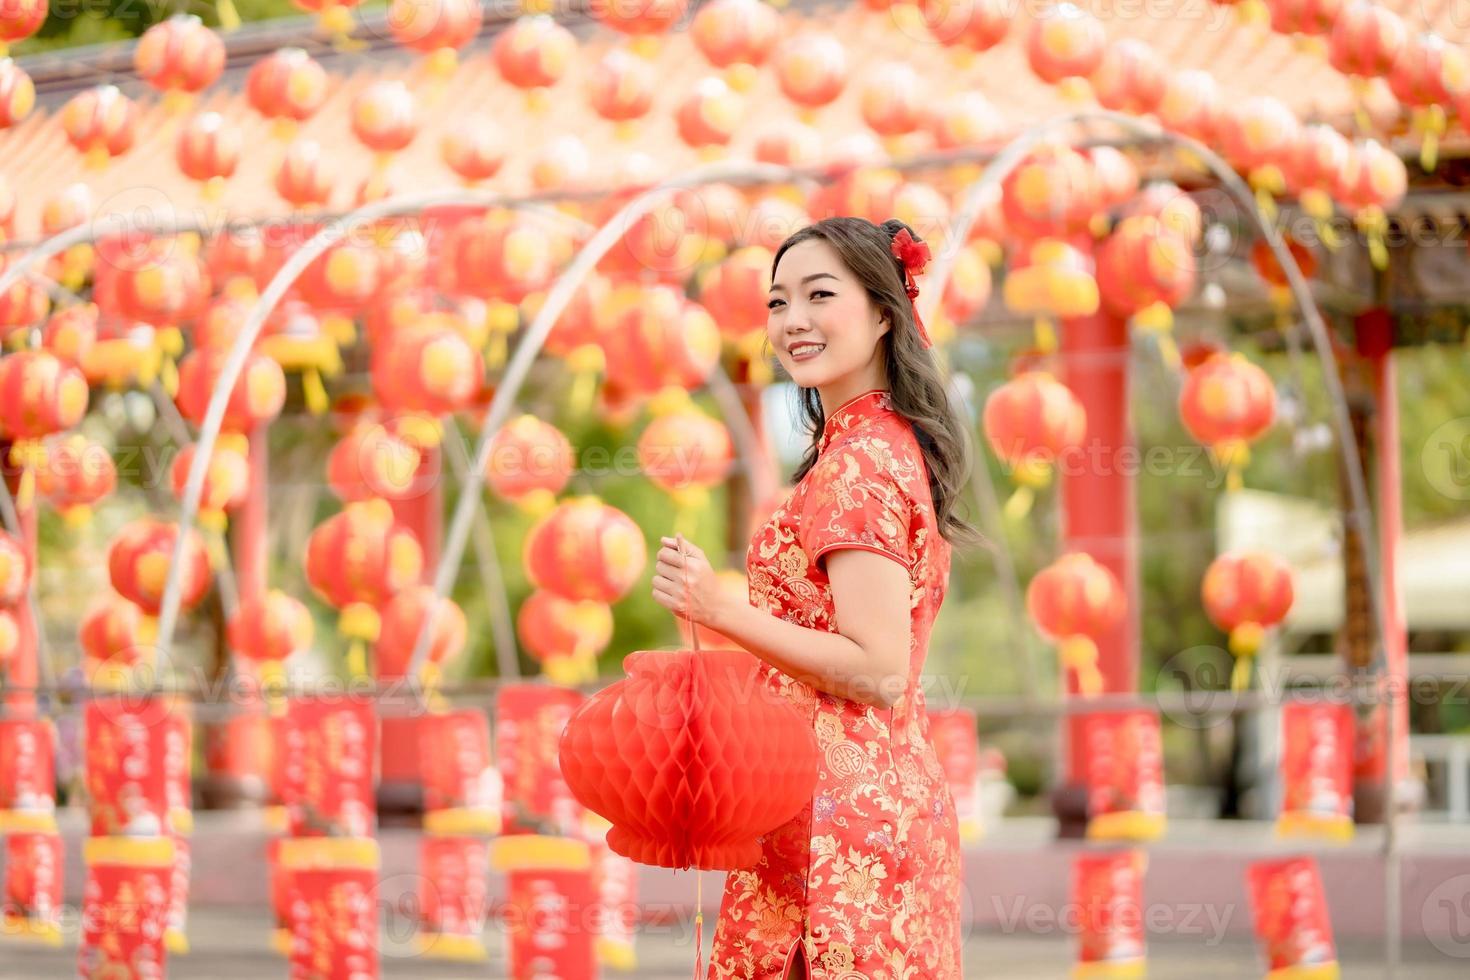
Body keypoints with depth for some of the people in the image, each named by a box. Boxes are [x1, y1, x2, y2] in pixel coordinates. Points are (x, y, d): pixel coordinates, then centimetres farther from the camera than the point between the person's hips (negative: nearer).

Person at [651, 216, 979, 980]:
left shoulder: (856, 463, -14)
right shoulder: (890, 444, 16)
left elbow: (880, 671, -20)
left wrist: (721, 610, -19)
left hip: (840, 805, -10)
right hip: (890, 788, 10)